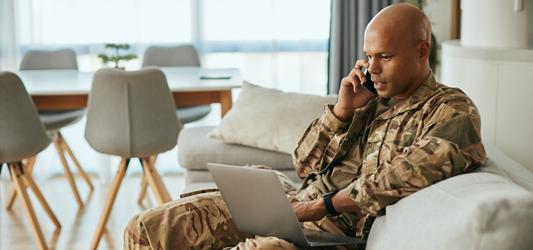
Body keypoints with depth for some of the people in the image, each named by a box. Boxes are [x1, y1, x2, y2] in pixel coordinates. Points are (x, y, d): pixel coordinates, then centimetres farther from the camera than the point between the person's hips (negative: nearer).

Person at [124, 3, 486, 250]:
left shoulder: (454, 111, 0)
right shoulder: (371, 99, 19)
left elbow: (407, 177, -19)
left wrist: (326, 204, -18)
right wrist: (343, 110, 3)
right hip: (295, 204, 7)